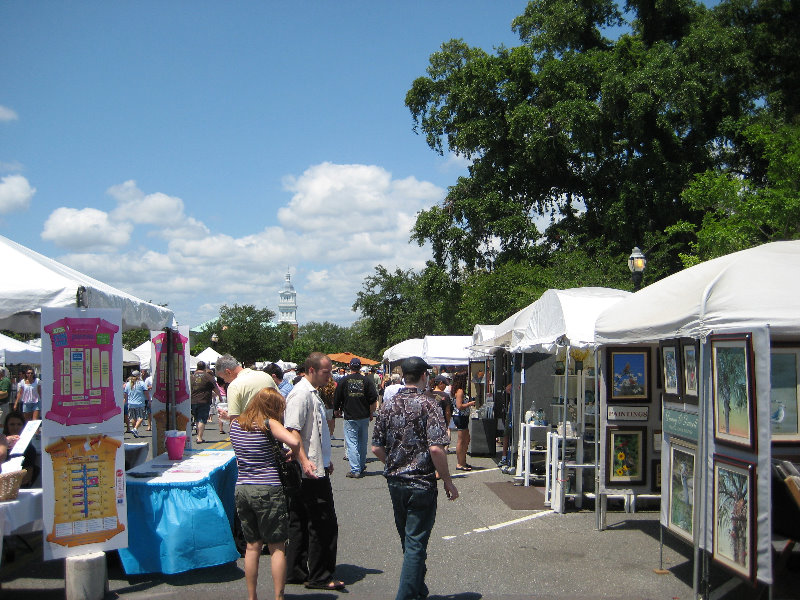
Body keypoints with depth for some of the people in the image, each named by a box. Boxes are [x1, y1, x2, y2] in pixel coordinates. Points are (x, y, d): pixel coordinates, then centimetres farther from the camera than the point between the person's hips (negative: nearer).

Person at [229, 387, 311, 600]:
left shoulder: (235, 424, 9)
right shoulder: (268, 424, -9)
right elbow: (293, 441, -23)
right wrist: (300, 458, -3)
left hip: (241, 489, 6)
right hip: (268, 489, -6)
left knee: (252, 546, 15)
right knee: (277, 547, 5)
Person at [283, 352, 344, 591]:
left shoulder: (312, 393, 17)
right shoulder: (301, 394, -15)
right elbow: (292, 432, -23)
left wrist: (325, 460, 30)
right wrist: (304, 463, -31)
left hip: (315, 469, 10)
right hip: (311, 473, -10)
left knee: (300, 522, 14)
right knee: (323, 524, -5)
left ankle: (296, 572, 21)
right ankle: (319, 577, 4)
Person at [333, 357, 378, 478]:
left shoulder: (343, 380, -3)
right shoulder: (367, 380, -1)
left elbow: (337, 399, 5)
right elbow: (373, 400, 0)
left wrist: (336, 410, 24)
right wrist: (371, 414, 13)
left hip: (350, 417, -2)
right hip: (364, 416, 3)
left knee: (351, 443, -1)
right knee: (363, 443, 16)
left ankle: (355, 470, -6)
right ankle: (362, 467, 25)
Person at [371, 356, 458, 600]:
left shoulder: (388, 405, 4)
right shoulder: (428, 404, -13)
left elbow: (376, 448, 6)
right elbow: (436, 448, -21)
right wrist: (448, 481, -11)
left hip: (395, 482, 6)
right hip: (421, 483, -6)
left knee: (408, 540, 20)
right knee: (416, 542, 0)